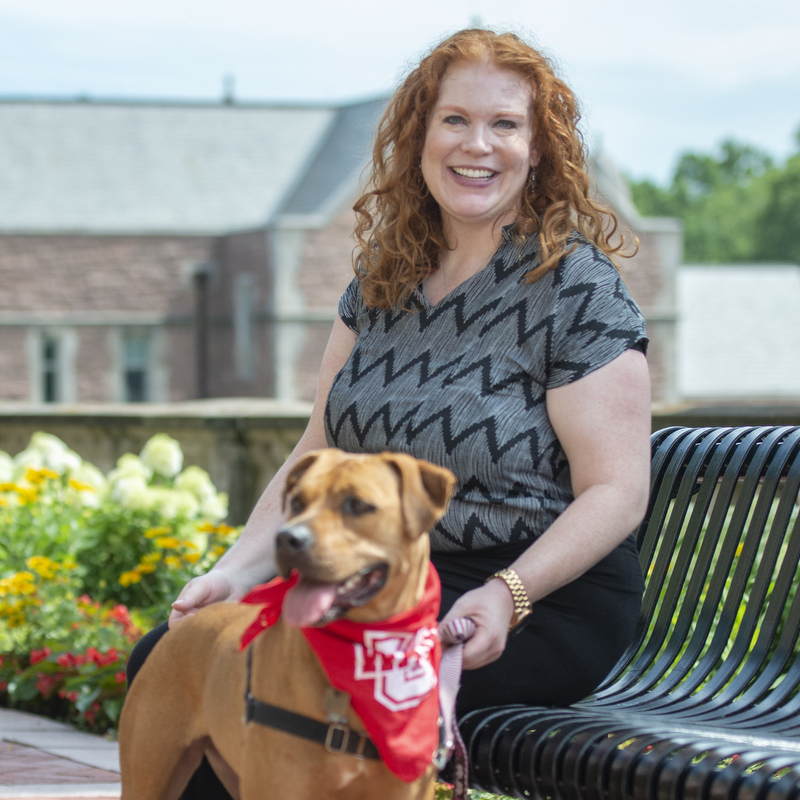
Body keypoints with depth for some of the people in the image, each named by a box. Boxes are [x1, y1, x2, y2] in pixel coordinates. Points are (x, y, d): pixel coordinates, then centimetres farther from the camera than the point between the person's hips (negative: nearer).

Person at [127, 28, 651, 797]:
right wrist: (238, 569, -2)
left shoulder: (576, 288, -8)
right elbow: (319, 453, 14)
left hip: (544, 599, -6)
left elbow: (616, 491, -12)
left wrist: (506, 596, -26)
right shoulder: (385, 277, 12)